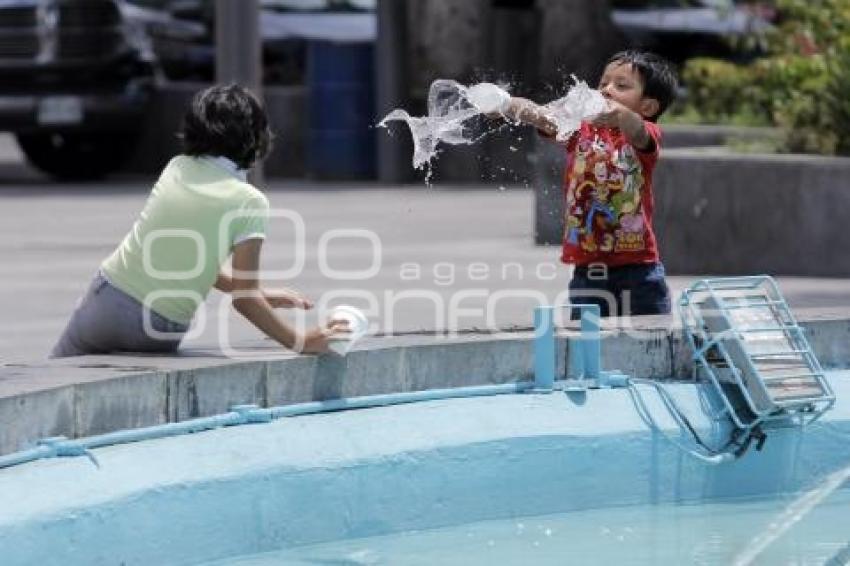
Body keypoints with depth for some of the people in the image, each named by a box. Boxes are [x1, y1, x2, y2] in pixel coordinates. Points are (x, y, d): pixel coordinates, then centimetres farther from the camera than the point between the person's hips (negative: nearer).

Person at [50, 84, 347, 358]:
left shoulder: (177, 169, 4)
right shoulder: (250, 203, -10)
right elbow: (244, 298, -12)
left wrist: (259, 295, 19)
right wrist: (300, 342, -7)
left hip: (107, 299, 3)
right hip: (158, 334, -3)